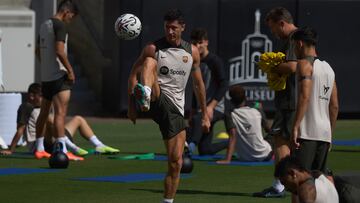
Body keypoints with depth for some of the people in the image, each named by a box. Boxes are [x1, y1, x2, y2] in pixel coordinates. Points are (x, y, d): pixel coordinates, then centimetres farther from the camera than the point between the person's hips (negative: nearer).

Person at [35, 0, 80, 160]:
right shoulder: (59, 25, -12)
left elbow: (38, 51, 22)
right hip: (58, 75, -9)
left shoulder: (44, 25, 14)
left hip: (45, 76, 9)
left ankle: (39, 149, 24)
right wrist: (70, 70, -14)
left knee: (44, 112, 17)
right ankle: (62, 151, -21)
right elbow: (59, 51, -20)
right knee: (60, 112, -14)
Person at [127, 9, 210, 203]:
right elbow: (133, 74, 1)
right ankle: (145, 98, -66)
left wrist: (205, 114, 18)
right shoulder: (153, 48, 0)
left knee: (176, 162, -4)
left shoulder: (192, 52, 10)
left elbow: (198, 84, 18)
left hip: (175, 109, 4)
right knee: (149, 62, -33)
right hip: (157, 99, -4)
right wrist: (131, 105, -9)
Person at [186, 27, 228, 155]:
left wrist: (211, 106, -24)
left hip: (215, 108, -8)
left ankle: (190, 147, -59)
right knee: (204, 150, 4)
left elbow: (224, 85, -16)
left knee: (197, 120, -40)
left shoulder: (215, 61, -8)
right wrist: (192, 112, 20)